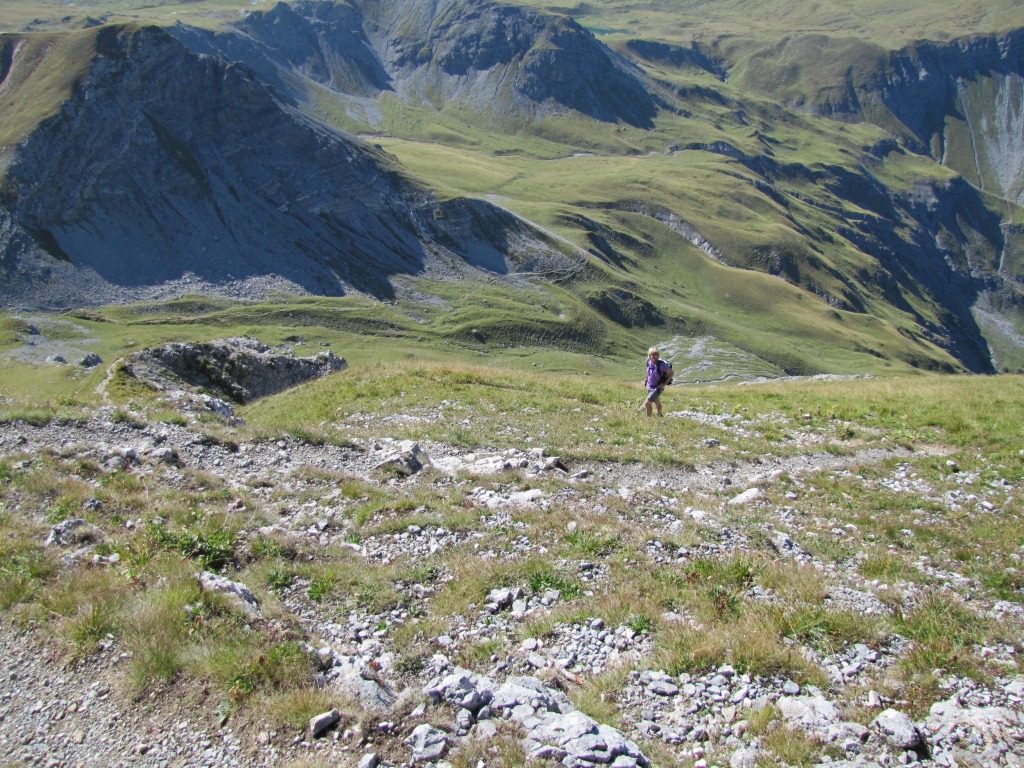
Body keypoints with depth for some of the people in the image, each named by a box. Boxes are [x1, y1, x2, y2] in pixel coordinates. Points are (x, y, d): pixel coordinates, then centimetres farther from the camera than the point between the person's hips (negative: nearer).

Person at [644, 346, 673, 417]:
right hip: (650, 387, 7)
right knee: (657, 402, 27)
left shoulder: (661, 364, -26)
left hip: (657, 388, -7)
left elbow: (671, 373, -17)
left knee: (647, 403, -14)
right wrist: (646, 379, 5)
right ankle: (660, 415, 51)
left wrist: (665, 384, -19)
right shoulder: (649, 362, -7)